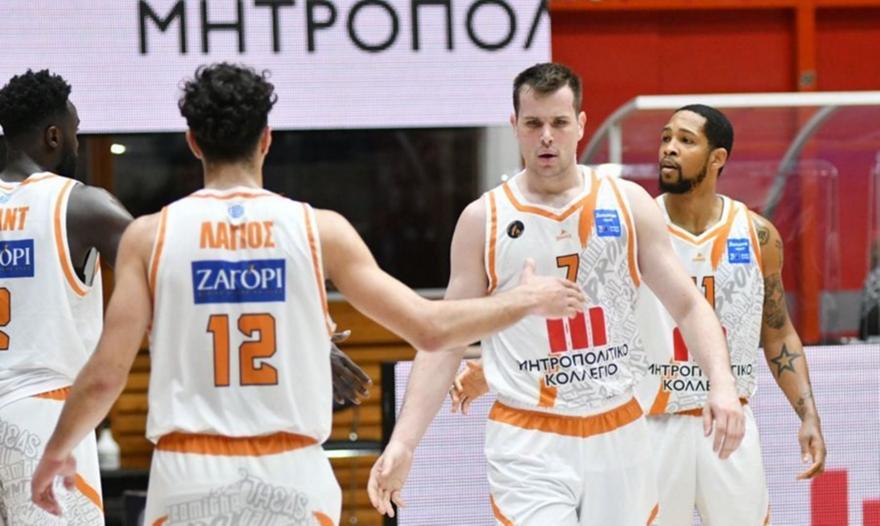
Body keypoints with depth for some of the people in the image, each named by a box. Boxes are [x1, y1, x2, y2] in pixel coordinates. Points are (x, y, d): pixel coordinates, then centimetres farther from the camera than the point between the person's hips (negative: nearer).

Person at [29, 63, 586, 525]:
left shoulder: (150, 235, 0)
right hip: (293, 474, 1)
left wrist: (56, 453, 15)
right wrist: (526, 300, 17)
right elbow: (430, 328, 1)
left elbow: (105, 375, -3)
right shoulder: (320, 229, 1)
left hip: (191, 471, -1)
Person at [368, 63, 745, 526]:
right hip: (528, 444, -3)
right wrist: (403, 443, -7)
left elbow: (688, 306, 5)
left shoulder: (628, 205, 4)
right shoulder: (484, 219, 0)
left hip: (618, 435, 3)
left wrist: (721, 383, -14)